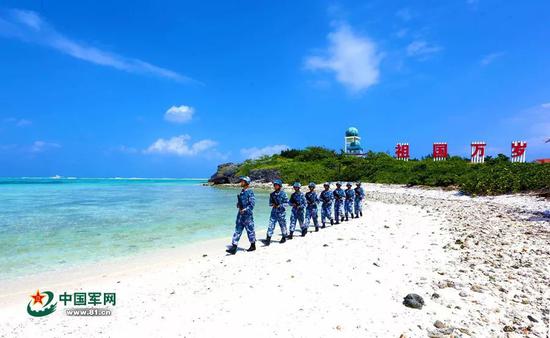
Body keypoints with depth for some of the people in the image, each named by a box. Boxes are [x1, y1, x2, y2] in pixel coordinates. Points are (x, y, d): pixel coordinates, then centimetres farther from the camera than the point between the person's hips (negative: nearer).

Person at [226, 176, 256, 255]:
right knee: (237, 230, 3)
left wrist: (245, 210, -19)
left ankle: (253, 246, 22)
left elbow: (252, 203, -16)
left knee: (250, 230, 5)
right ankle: (233, 248, 4)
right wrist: (238, 205, 3)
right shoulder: (242, 192, 13)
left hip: (247, 215, -8)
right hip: (240, 214, 8)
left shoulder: (250, 192, -11)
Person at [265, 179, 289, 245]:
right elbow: (270, 203, 15)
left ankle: (284, 238, 28)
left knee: (282, 225, 9)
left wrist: (280, 205, -15)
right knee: (271, 225, -5)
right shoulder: (272, 194, 7)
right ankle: (268, 239, -5)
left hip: (281, 212, -3)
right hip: (274, 212, 3)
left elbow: (287, 202, -5)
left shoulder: (283, 193, -6)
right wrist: (272, 204, -7)